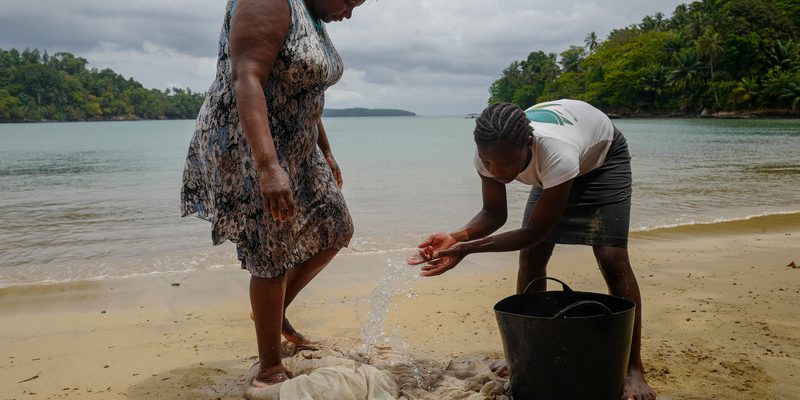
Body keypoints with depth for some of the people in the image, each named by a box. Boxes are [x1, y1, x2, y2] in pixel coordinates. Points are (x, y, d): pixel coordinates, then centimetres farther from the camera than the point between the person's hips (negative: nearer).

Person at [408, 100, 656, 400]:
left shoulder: (556, 156, -46)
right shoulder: (490, 154, -30)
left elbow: (536, 231, -36)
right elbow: (494, 214, -16)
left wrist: (468, 249, -42)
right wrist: (457, 238, -36)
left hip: (602, 156, -5)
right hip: (551, 170, 5)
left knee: (612, 259, -16)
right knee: (530, 257, -4)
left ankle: (633, 369, -6)